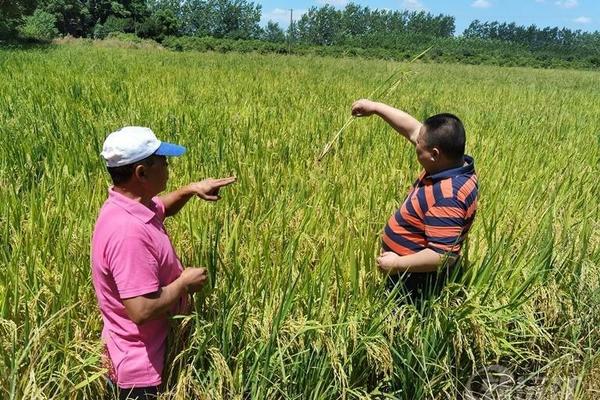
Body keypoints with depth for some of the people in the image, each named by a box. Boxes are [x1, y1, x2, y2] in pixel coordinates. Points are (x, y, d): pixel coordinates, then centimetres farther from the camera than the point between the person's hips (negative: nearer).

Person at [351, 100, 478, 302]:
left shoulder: (446, 197, -34)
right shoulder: (455, 163, -7)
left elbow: (444, 255, -34)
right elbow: (412, 129, 3)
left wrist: (398, 264, -24)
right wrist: (375, 107, 5)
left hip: (415, 281, -9)